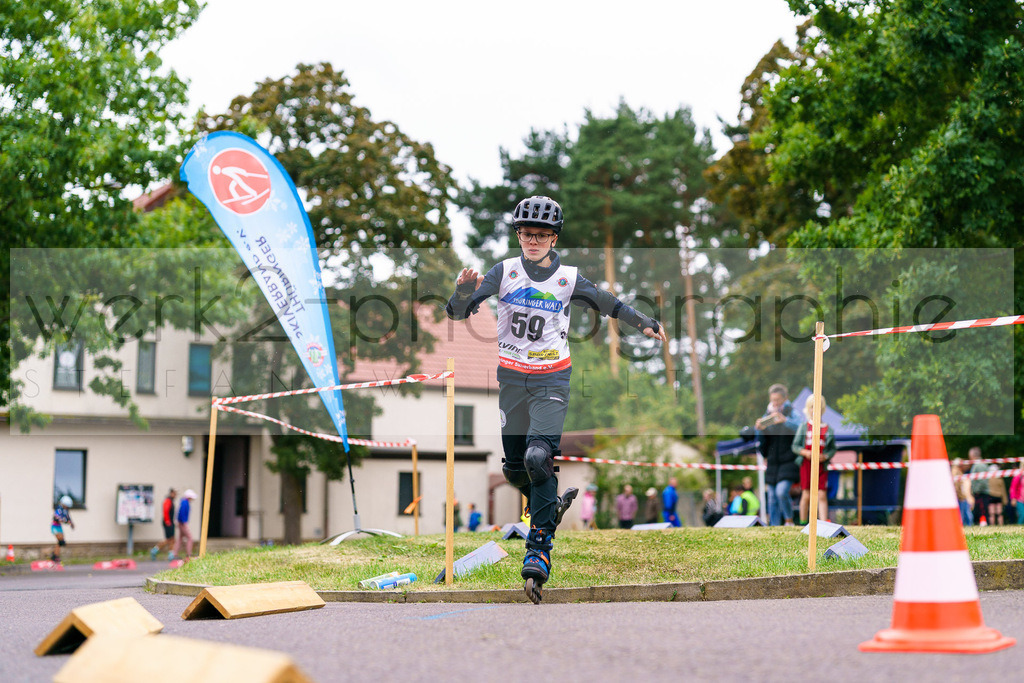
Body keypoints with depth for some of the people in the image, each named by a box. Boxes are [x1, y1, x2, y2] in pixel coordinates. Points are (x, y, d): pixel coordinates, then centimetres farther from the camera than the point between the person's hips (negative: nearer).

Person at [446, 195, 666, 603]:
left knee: (539, 458, -20)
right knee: (515, 469, 7)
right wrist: (463, 293, -30)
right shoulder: (505, 271, -4)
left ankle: (539, 547, -15)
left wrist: (644, 324, 17)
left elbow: (607, 305, 14)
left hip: (551, 378, -2)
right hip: (511, 377, 2)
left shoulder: (569, 279, -3)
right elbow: (458, 313, -9)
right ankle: (551, 503, 38)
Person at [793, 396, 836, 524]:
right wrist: (805, 452, -14)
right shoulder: (804, 427, 5)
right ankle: (803, 523, 14)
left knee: (822, 495, -7)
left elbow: (833, 449, 9)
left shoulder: (828, 429, 6)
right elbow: (795, 446, 4)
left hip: (821, 465, 0)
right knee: (806, 495, 3)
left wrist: (825, 456, -10)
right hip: (806, 464, 0)